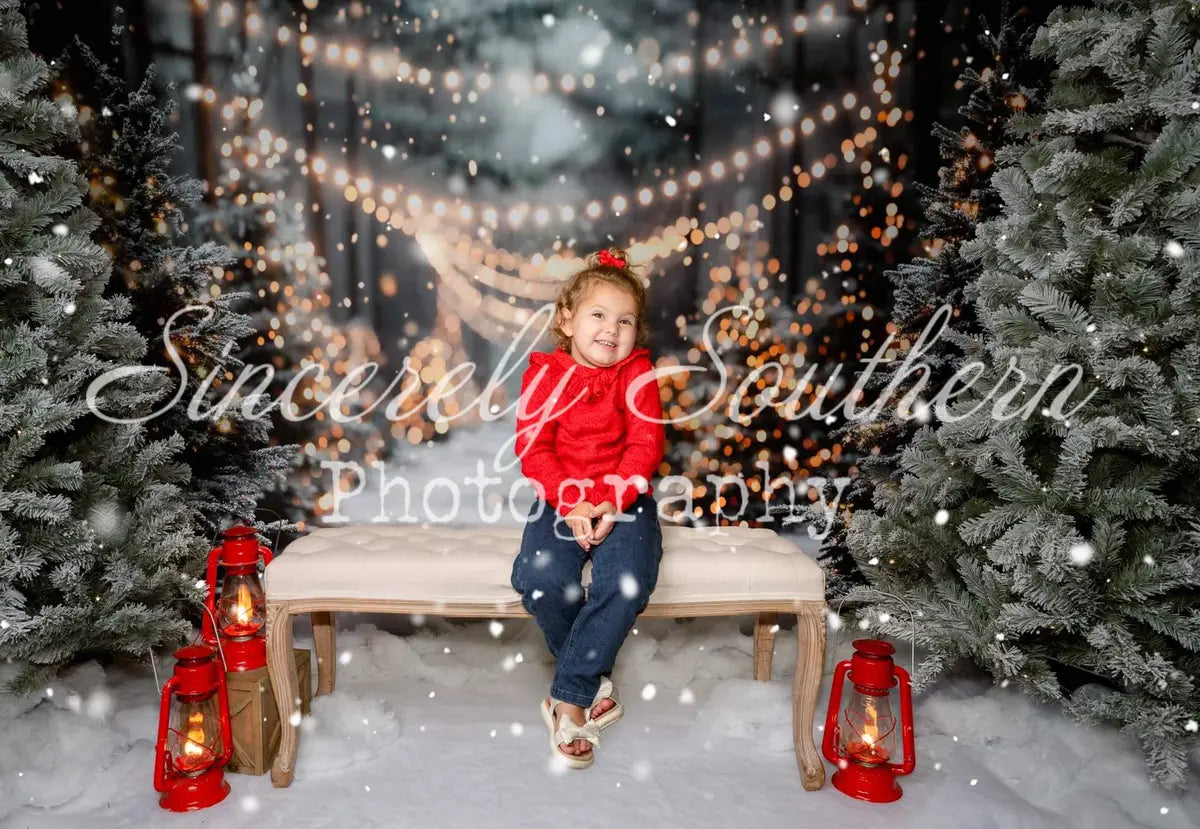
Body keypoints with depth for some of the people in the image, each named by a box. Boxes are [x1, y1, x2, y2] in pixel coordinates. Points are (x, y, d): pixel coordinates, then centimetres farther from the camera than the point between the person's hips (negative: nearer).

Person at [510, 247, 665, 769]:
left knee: (627, 582, -28)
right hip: (561, 499, 1)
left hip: (624, 500, 0)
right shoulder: (545, 374, 3)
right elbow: (532, 448, -4)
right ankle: (595, 683, -1)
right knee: (541, 579, -26)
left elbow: (645, 446, -5)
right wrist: (572, 502, -18)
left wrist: (610, 501, -19)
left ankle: (568, 698, -12)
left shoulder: (637, 374, 3)